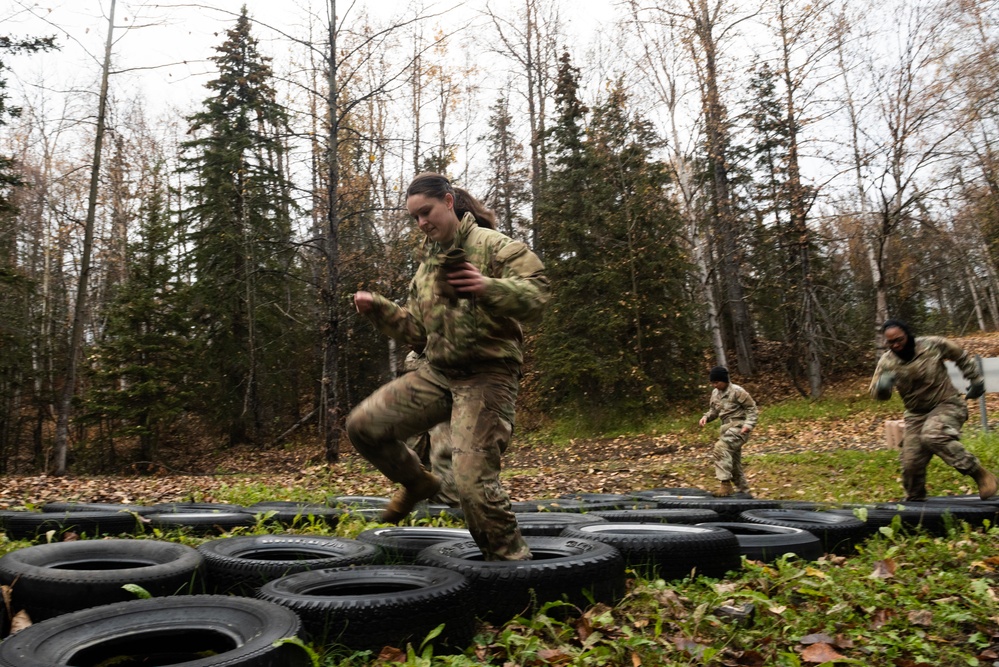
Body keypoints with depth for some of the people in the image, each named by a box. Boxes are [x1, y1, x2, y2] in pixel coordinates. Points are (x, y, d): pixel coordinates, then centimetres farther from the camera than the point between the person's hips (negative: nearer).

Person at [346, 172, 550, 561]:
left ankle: (511, 561, 7)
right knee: (362, 426, 0)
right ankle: (417, 484, 24)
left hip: (487, 375, -7)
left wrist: (489, 287, -35)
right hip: (437, 373, 7)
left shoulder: (493, 245, -5)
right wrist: (378, 309, 5)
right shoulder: (427, 263, 17)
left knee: (473, 481, -15)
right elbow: (416, 330, 19)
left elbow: (537, 294, -18)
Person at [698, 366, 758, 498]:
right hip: (726, 428, 8)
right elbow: (714, 410, 21)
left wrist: (748, 424, -20)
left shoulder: (737, 391, -11)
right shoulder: (715, 393, 11)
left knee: (721, 448, -28)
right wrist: (706, 417, 0)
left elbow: (752, 409, -7)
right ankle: (743, 491, 25)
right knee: (733, 462, 12)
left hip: (738, 426, -8)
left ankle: (725, 484, -25)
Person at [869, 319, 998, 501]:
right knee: (911, 461, 0)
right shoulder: (886, 362, -9)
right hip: (917, 414, 4)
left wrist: (976, 380, 2)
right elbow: (877, 394, -11)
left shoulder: (933, 344, -14)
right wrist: (882, 385, -34)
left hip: (947, 405, -4)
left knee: (933, 436, -35)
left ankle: (980, 474, -21)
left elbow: (962, 357, 4)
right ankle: (914, 500, 24)